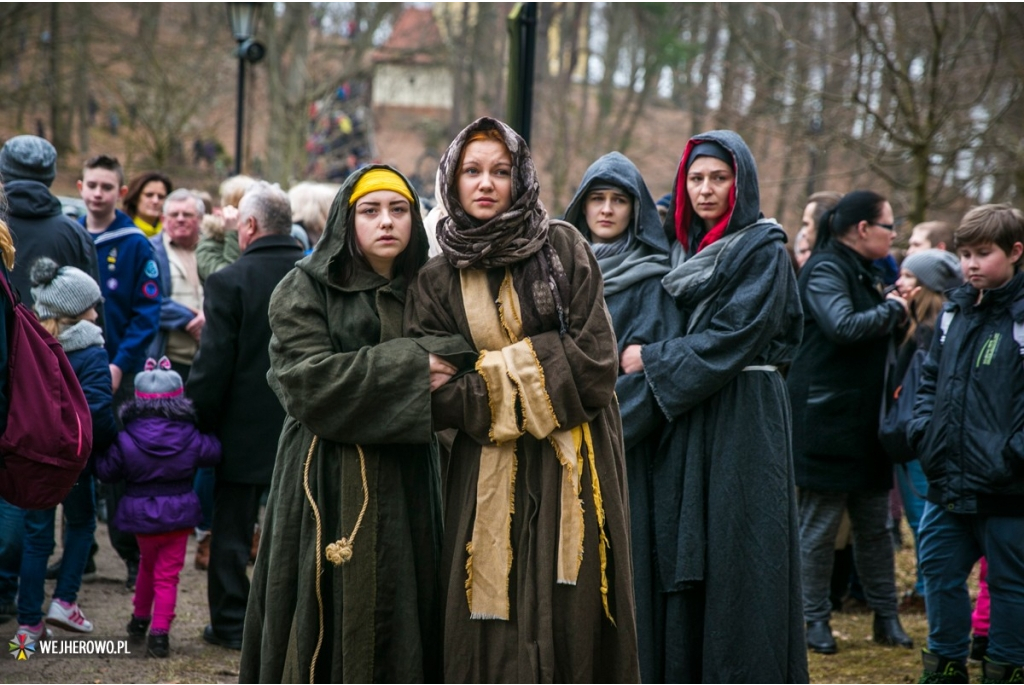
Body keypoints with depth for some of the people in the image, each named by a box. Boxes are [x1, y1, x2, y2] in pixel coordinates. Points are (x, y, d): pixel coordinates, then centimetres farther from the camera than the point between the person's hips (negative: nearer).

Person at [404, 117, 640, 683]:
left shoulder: (563, 248, 1)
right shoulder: (438, 281, 7)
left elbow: (594, 359, -8)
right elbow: (434, 394, -2)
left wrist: (495, 374, -7)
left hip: (570, 468, -2)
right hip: (488, 481, 2)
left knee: (568, 620, -4)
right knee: (493, 633, -2)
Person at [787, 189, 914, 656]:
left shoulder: (862, 272, 17)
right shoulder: (825, 271, -12)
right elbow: (843, 326, -27)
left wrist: (896, 317, 4)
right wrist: (892, 309, -13)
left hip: (865, 420, 9)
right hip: (827, 419, -9)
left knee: (875, 523, 12)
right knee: (820, 524, 0)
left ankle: (886, 616, 18)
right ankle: (816, 619, 8)